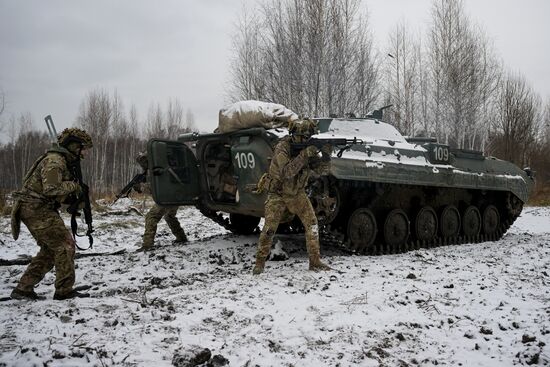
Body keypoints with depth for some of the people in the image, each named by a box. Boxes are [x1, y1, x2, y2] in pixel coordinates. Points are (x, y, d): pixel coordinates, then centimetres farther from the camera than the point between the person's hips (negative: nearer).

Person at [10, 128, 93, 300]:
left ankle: (23, 289, 16)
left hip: (40, 209, 10)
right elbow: (51, 189, -26)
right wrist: (73, 185, -13)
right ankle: (65, 290, -5)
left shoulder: (63, 162, 16)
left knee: (50, 249, 13)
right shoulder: (54, 160, -15)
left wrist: (73, 199, 3)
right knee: (65, 245, -9)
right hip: (36, 209, -10)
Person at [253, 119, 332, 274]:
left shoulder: (307, 147, -6)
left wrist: (326, 155, -26)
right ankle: (260, 262, 11)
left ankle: (315, 261, 3)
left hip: (297, 194, 5)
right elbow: (287, 172, -34)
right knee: (269, 229, -7)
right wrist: (304, 155, -38)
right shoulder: (282, 147, -21)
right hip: (278, 194, -4)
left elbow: (321, 170, -8)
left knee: (312, 224, -7)